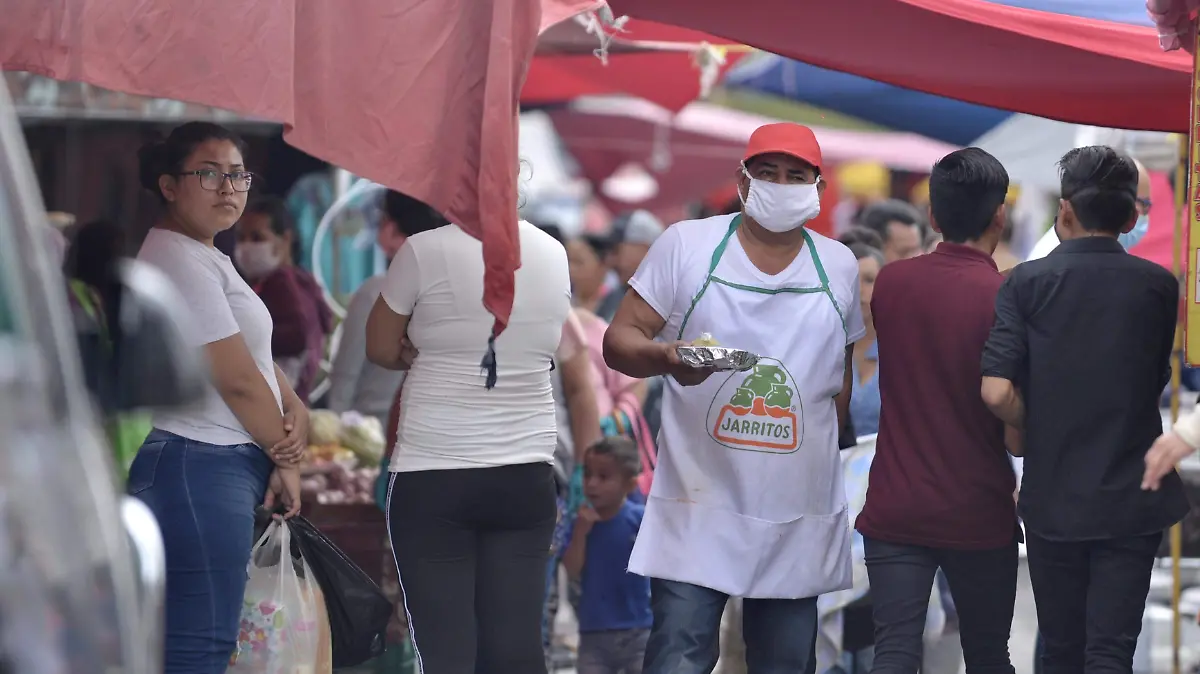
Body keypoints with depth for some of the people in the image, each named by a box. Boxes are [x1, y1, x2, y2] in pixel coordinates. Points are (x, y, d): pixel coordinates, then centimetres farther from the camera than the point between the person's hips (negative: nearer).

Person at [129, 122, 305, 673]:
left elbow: (256, 356, 19)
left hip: (227, 466, 11)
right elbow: (238, 379, -15)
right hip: (199, 467, -11)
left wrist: (296, 411, -1)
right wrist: (285, 457, -3)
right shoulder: (179, 260, -14)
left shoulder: (206, 258, 19)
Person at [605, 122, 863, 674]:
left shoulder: (839, 267, 10)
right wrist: (665, 357, -24)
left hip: (800, 516, 3)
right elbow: (619, 340, -3)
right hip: (700, 507, -3)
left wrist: (818, 452, 14)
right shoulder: (686, 245, 1)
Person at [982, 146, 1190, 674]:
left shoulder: (1027, 282, -6)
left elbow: (997, 392, -14)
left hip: (1052, 498, 0)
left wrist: (1039, 429, 4)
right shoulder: (1158, 287, -1)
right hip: (1131, 501, 0)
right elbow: (1157, 382, 8)